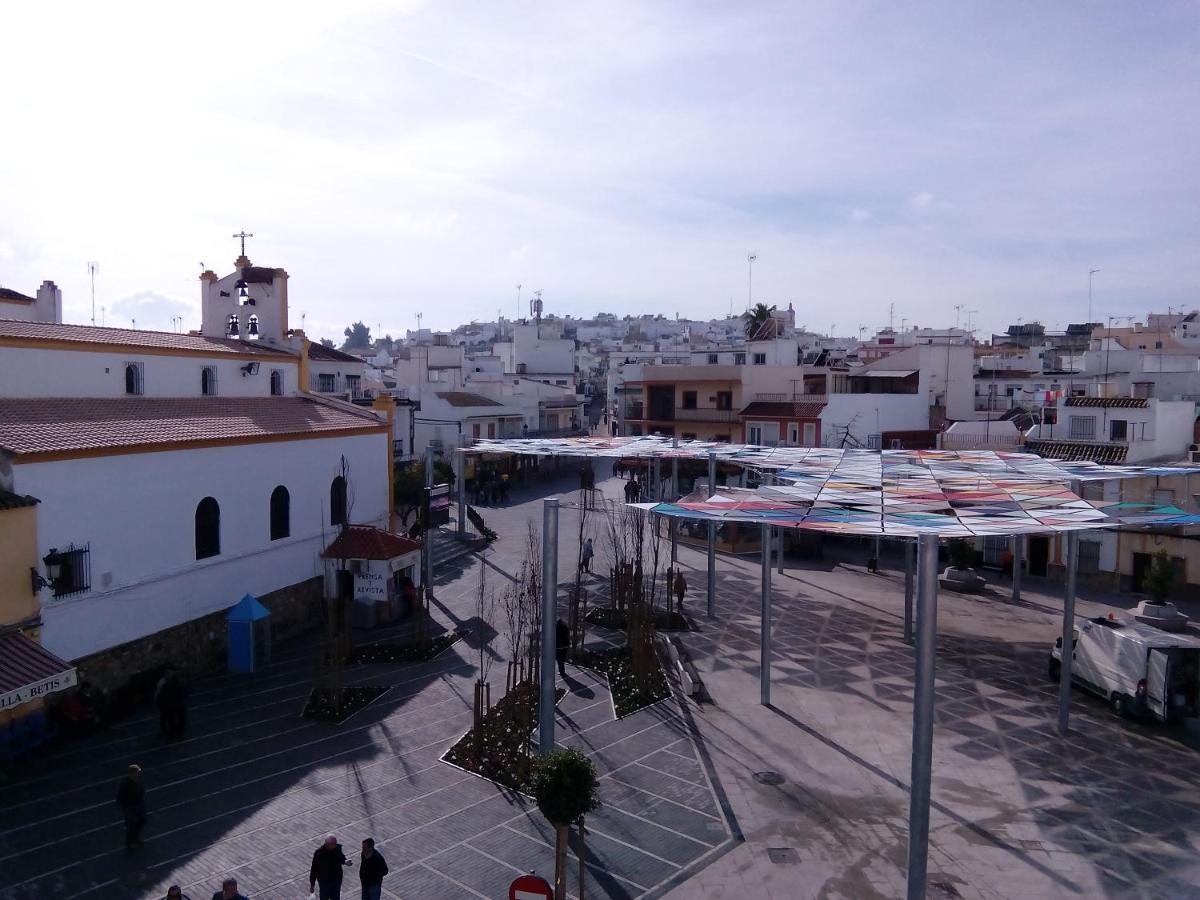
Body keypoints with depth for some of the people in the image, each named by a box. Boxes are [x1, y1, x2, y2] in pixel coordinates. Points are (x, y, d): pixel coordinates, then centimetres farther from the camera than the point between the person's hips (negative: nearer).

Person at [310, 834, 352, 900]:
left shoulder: (337, 847, -15)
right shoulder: (319, 853, -26)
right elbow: (314, 869, -16)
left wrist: (345, 861, -16)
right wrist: (312, 884, -9)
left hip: (337, 879, 4)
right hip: (324, 881, -4)